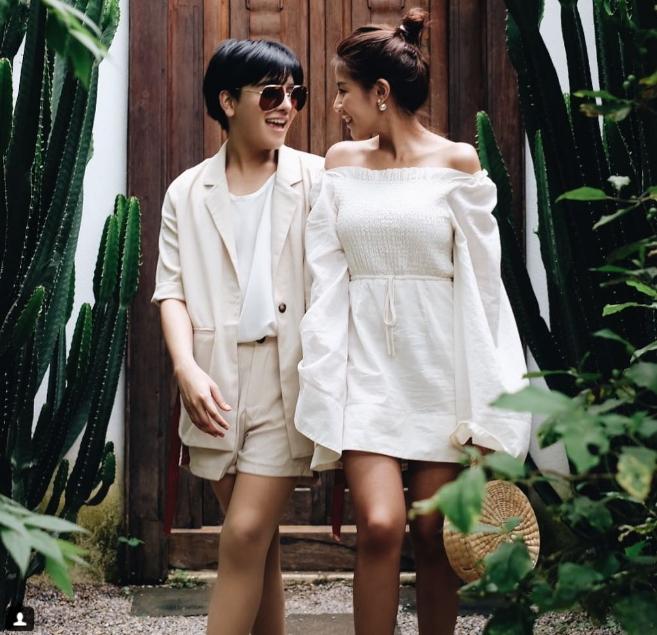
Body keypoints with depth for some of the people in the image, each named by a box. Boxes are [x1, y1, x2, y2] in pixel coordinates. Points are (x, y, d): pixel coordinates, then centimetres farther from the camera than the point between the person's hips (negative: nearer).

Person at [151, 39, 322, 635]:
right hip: (218, 381, 3)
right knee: (258, 539, 11)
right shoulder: (188, 193, 8)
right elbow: (172, 288, 4)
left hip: (287, 373, -3)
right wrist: (187, 369, -11)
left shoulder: (317, 179, 1)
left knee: (246, 534, -8)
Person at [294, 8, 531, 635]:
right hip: (366, 366, 1)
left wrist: (486, 400, -2)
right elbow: (327, 283, 5)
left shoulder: (457, 162, 0)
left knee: (432, 535, 4)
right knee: (380, 526, -13)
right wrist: (324, 392, -1)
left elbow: (480, 283, 0)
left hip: (439, 368, -1)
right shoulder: (341, 162, 8)